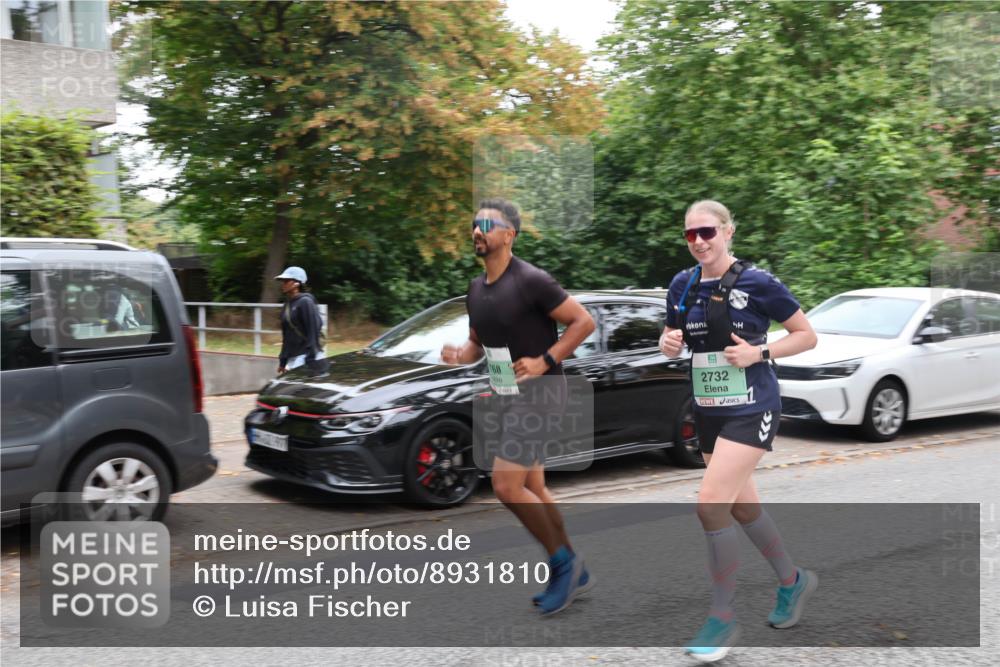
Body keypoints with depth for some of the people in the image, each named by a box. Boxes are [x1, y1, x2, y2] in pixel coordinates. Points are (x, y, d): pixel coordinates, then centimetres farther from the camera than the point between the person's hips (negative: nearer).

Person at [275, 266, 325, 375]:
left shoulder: (305, 302, -11)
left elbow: (313, 332, -15)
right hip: (292, 358, 9)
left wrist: (310, 361, -19)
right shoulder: (287, 305, 15)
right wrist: (283, 361, 20)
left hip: (306, 357, -9)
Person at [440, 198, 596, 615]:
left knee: (506, 486, -13)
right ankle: (574, 573, 26)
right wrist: (458, 356, -2)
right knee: (532, 488, 12)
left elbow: (584, 321, -13)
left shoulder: (531, 281, -15)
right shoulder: (476, 289, 9)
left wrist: (545, 361, -20)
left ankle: (563, 561, 6)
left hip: (537, 390, -9)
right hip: (507, 393, 9)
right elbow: (478, 343, 20)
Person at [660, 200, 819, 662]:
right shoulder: (682, 285, 4)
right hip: (708, 410, 7)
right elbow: (671, 341, 16)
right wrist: (668, 343, -7)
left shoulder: (757, 283, -11)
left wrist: (759, 353, -18)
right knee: (742, 506, 17)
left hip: (751, 410, -6)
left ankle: (722, 619, 0)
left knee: (711, 503, -16)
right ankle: (793, 581, 41)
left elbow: (807, 336, -4)